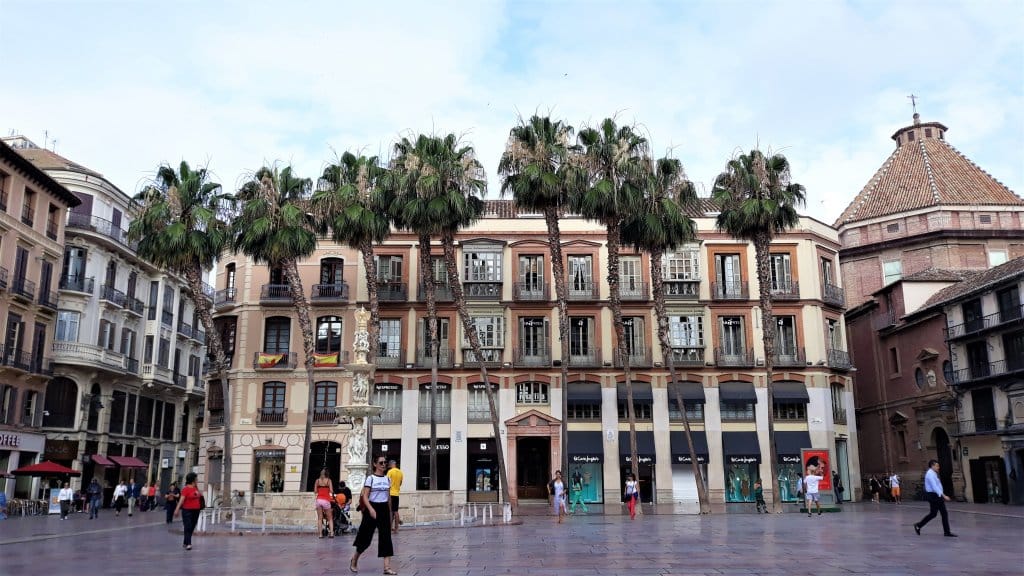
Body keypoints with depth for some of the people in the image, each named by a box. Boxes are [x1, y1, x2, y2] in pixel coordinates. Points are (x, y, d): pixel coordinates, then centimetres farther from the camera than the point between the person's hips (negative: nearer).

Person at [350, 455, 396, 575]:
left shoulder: (387, 479, 8)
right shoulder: (370, 478, -7)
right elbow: (365, 497, -12)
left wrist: (390, 513, 15)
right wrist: (371, 509, -26)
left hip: (384, 509, 4)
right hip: (372, 508, -4)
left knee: (386, 537, -4)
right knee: (366, 537, 5)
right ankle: (354, 560, 30)